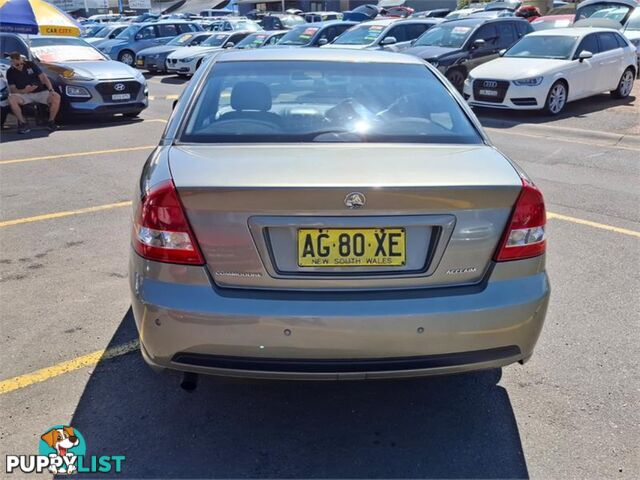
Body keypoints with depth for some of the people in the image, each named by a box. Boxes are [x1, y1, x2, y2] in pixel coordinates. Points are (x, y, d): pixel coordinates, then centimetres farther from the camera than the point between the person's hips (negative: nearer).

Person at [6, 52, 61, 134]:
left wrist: (51, 90, -20)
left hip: (41, 92, 0)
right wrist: (24, 91, -23)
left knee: (56, 97, -29)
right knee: (11, 99, -32)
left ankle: (51, 121, -9)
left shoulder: (30, 64, 1)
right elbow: (12, 89, -2)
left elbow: (44, 78, -4)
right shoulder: (10, 72, 2)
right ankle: (23, 123, -13)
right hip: (24, 95, 0)